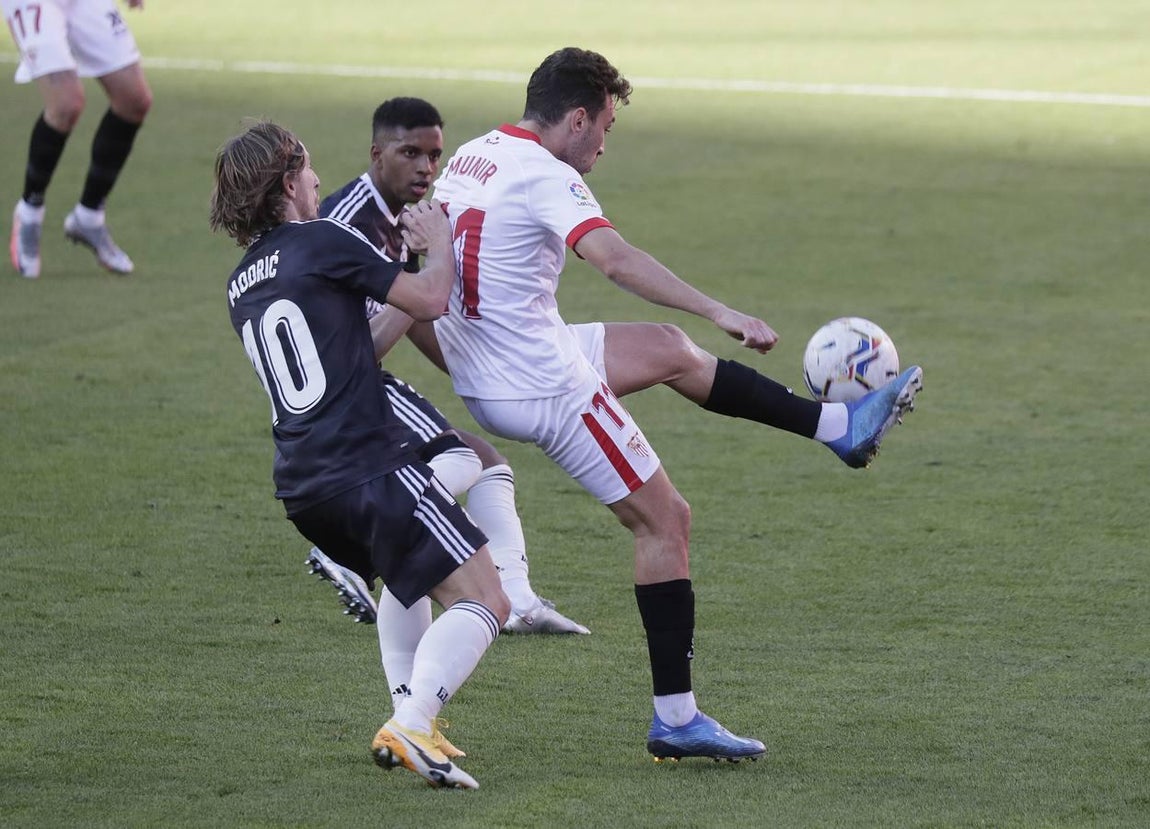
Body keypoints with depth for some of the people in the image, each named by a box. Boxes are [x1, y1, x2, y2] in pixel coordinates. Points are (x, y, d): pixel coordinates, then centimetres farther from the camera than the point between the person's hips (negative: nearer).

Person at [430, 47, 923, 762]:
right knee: (666, 521, 0)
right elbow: (614, 258, -35)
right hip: (548, 390, -9)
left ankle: (838, 426, 30)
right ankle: (676, 719, 2)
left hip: (481, 376, 9)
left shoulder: (465, 160, 9)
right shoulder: (546, 178, -18)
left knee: (670, 350, 23)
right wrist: (719, 311, -41)